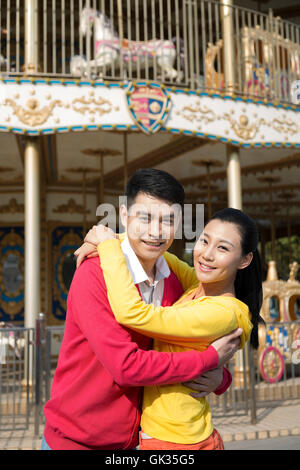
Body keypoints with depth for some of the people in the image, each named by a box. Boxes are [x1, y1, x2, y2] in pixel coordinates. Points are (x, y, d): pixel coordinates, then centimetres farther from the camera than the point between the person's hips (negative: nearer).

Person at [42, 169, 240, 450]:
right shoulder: (95, 274, -21)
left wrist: (219, 377, -14)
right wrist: (209, 358, -19)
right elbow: (126, 366, -27)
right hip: (74, 440, -5)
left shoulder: (174, 284, -2)